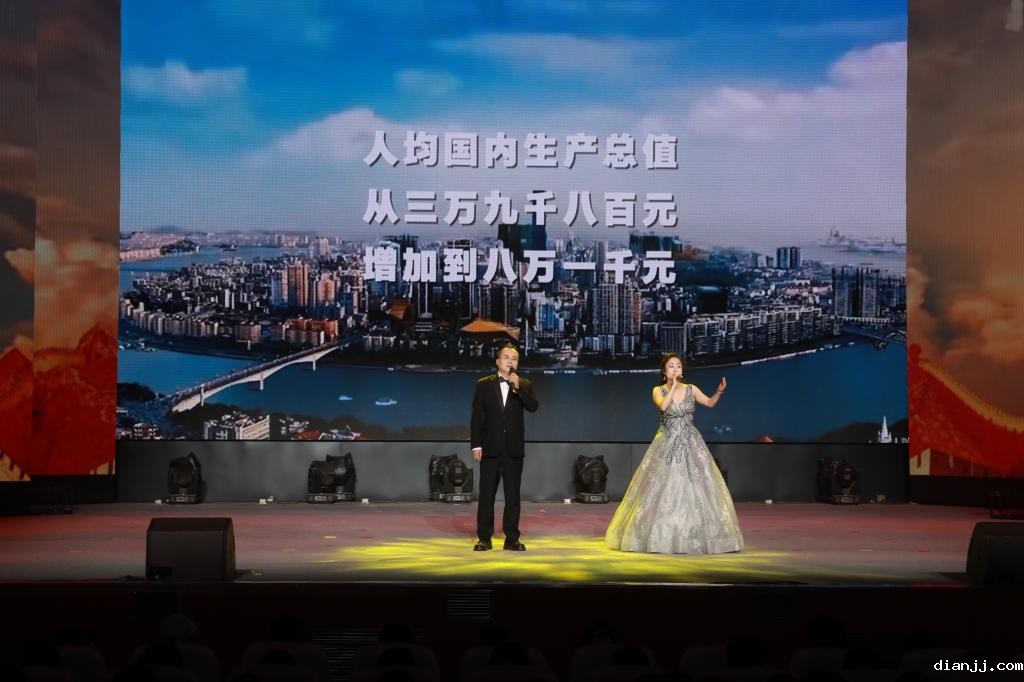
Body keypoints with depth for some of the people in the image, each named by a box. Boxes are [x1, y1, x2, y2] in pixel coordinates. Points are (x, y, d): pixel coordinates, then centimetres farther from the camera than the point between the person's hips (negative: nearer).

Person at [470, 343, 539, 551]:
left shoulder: (524, 386, 6)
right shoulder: (484, 385, 3)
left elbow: (533, 407, -11)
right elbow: (476, 417, 1)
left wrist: (518, 387, -22)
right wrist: (476, 445, -6)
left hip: (514, 449, 1)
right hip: (490, 448, -1)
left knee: (513, 495, 3)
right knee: (487, 494, 2)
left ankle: (512, 538, 7)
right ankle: (484, 538, 6)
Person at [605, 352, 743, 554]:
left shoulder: (690, 389, 3)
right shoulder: (658, 391, -2)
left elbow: (710, 403, 11)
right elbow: (663, 406, -21)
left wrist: (719, 392, -7)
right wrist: (673, 386, -18)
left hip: (690, 444, 2)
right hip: (666, 444, -2)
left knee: (694, 488, -1)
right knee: (663, 488, -3)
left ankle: (695, 536, 6)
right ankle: (661, 536, 5)